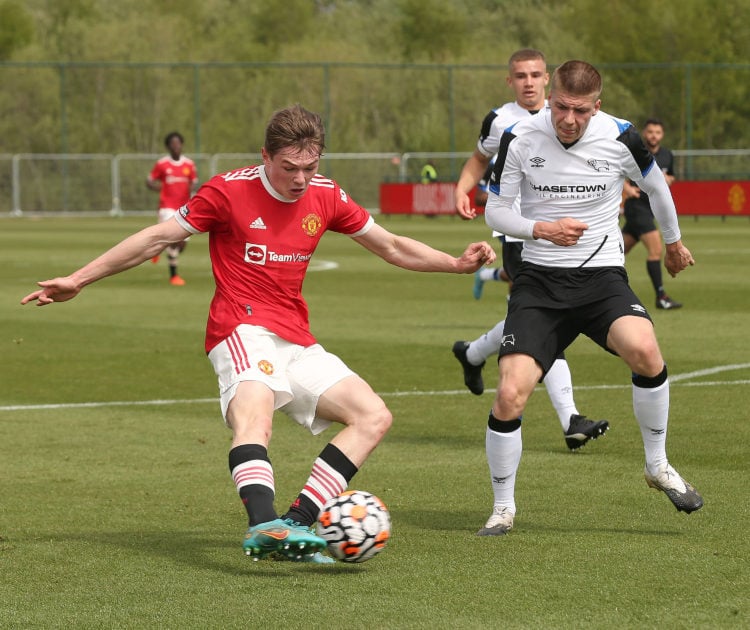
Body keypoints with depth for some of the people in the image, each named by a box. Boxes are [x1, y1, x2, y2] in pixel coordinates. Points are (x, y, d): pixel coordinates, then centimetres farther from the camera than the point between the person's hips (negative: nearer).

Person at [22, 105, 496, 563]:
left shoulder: (326, 197, 7)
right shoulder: (229, 191, -6)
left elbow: (392, 247, 19)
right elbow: (156, 239, 2)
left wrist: (457, 263, 6)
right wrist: (78, 280, 3)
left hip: (297, 342, 6)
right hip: (243, 330, -6)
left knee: (374, 417, -7)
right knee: (254, 411, -36)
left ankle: (295, 526, -16)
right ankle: (264, 525, -58)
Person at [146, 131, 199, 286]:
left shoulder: (189, 164, 5)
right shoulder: (161, 164, -2)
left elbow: (195, 183, 11)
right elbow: (149, 181, 5)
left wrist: (193, 188, -12)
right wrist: (154, 186, -17)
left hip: (184, 207, 4)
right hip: (167, 207, -4)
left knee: (182, 244, 1)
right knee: (174, 239, -17)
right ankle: (173, 275, -4)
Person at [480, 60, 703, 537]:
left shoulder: (620, 138, -7)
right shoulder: (520, 139, -7)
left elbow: (656, 187, 14)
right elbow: (495, 211, 2)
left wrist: (673, 242, 29)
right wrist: (542, 229, -18)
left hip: (602, 275, -1)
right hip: (540, 280, 1)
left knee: (643, 350, -32)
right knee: (510, 395, -15)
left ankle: (658, 466, -7)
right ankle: (504, 508, 8)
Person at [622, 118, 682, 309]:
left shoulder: (667, 155, 8)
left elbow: (671, 177, 23)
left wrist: (668, 179, -1)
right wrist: (627, 187, -19)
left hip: (651, 207, 7)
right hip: (637, 205, -7)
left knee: (621, 250, 13)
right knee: (656, 249, -17)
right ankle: (661, 297, -14)